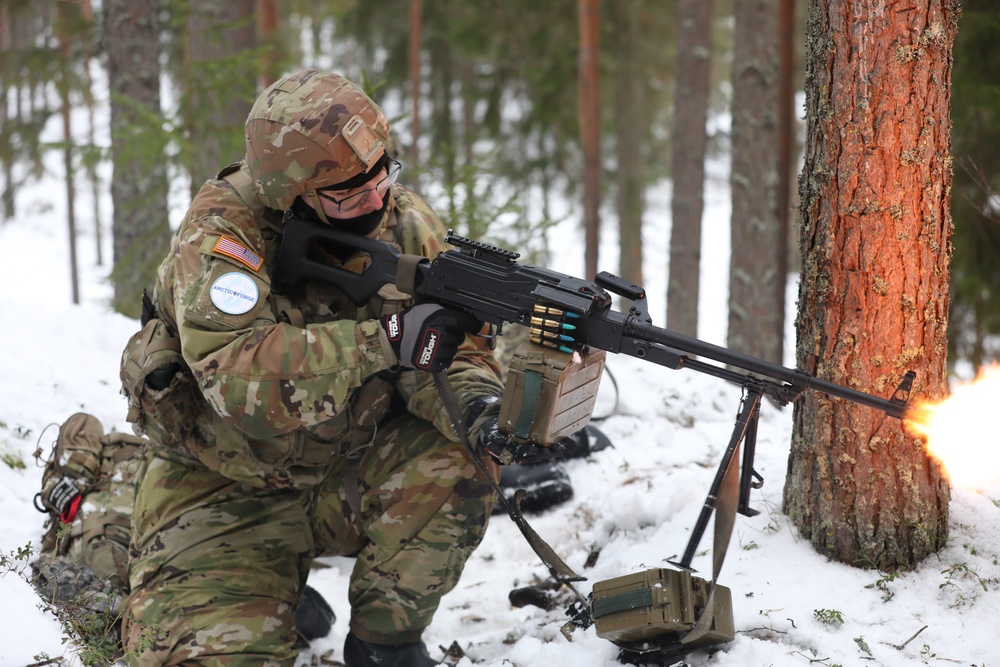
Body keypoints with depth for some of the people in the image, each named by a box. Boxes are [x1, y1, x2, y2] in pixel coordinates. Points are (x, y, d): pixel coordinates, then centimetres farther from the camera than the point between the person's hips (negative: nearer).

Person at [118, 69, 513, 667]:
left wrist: (474, 399, -31)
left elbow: (453, 349, -6)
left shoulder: (405, 222, -8)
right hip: (227, 490, -4)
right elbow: (237, 373, -38)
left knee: (460, 461, -25)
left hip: (350, 472, 4)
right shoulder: (225, 228, -23)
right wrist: (390, 339, -41)